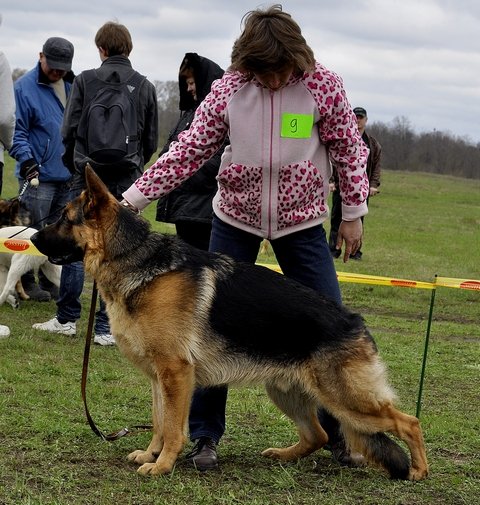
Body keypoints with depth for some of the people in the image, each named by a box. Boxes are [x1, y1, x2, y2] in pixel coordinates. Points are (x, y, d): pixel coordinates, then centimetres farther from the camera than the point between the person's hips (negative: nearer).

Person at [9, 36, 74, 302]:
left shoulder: (71, 86, 11)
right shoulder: (24, 87, -8)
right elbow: (16, 130, -9)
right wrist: (26, 159, -22)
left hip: (68, 173, 6)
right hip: (38, 174, -6)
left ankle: (50, 281, 19)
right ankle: (27, 282, 6)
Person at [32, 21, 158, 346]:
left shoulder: (85, 81, -3)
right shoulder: (146, 87, 4)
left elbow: (69, 131, -1)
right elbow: (151, 142, 8)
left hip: (88, 177, -1)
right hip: (127, 182, 1)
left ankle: (67, 319, 14)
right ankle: (106, 327, 3)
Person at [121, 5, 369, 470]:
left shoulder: (323, 86, -14)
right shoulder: (229, 88, -12)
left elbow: (349, 150, -3)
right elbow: (190, 150, -10)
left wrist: (353, 212, -2)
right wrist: (134, 197, -16)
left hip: (301, 221, 0)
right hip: (235, 217, 0)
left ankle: (338, 431, 17)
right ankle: (205, 436, 12)